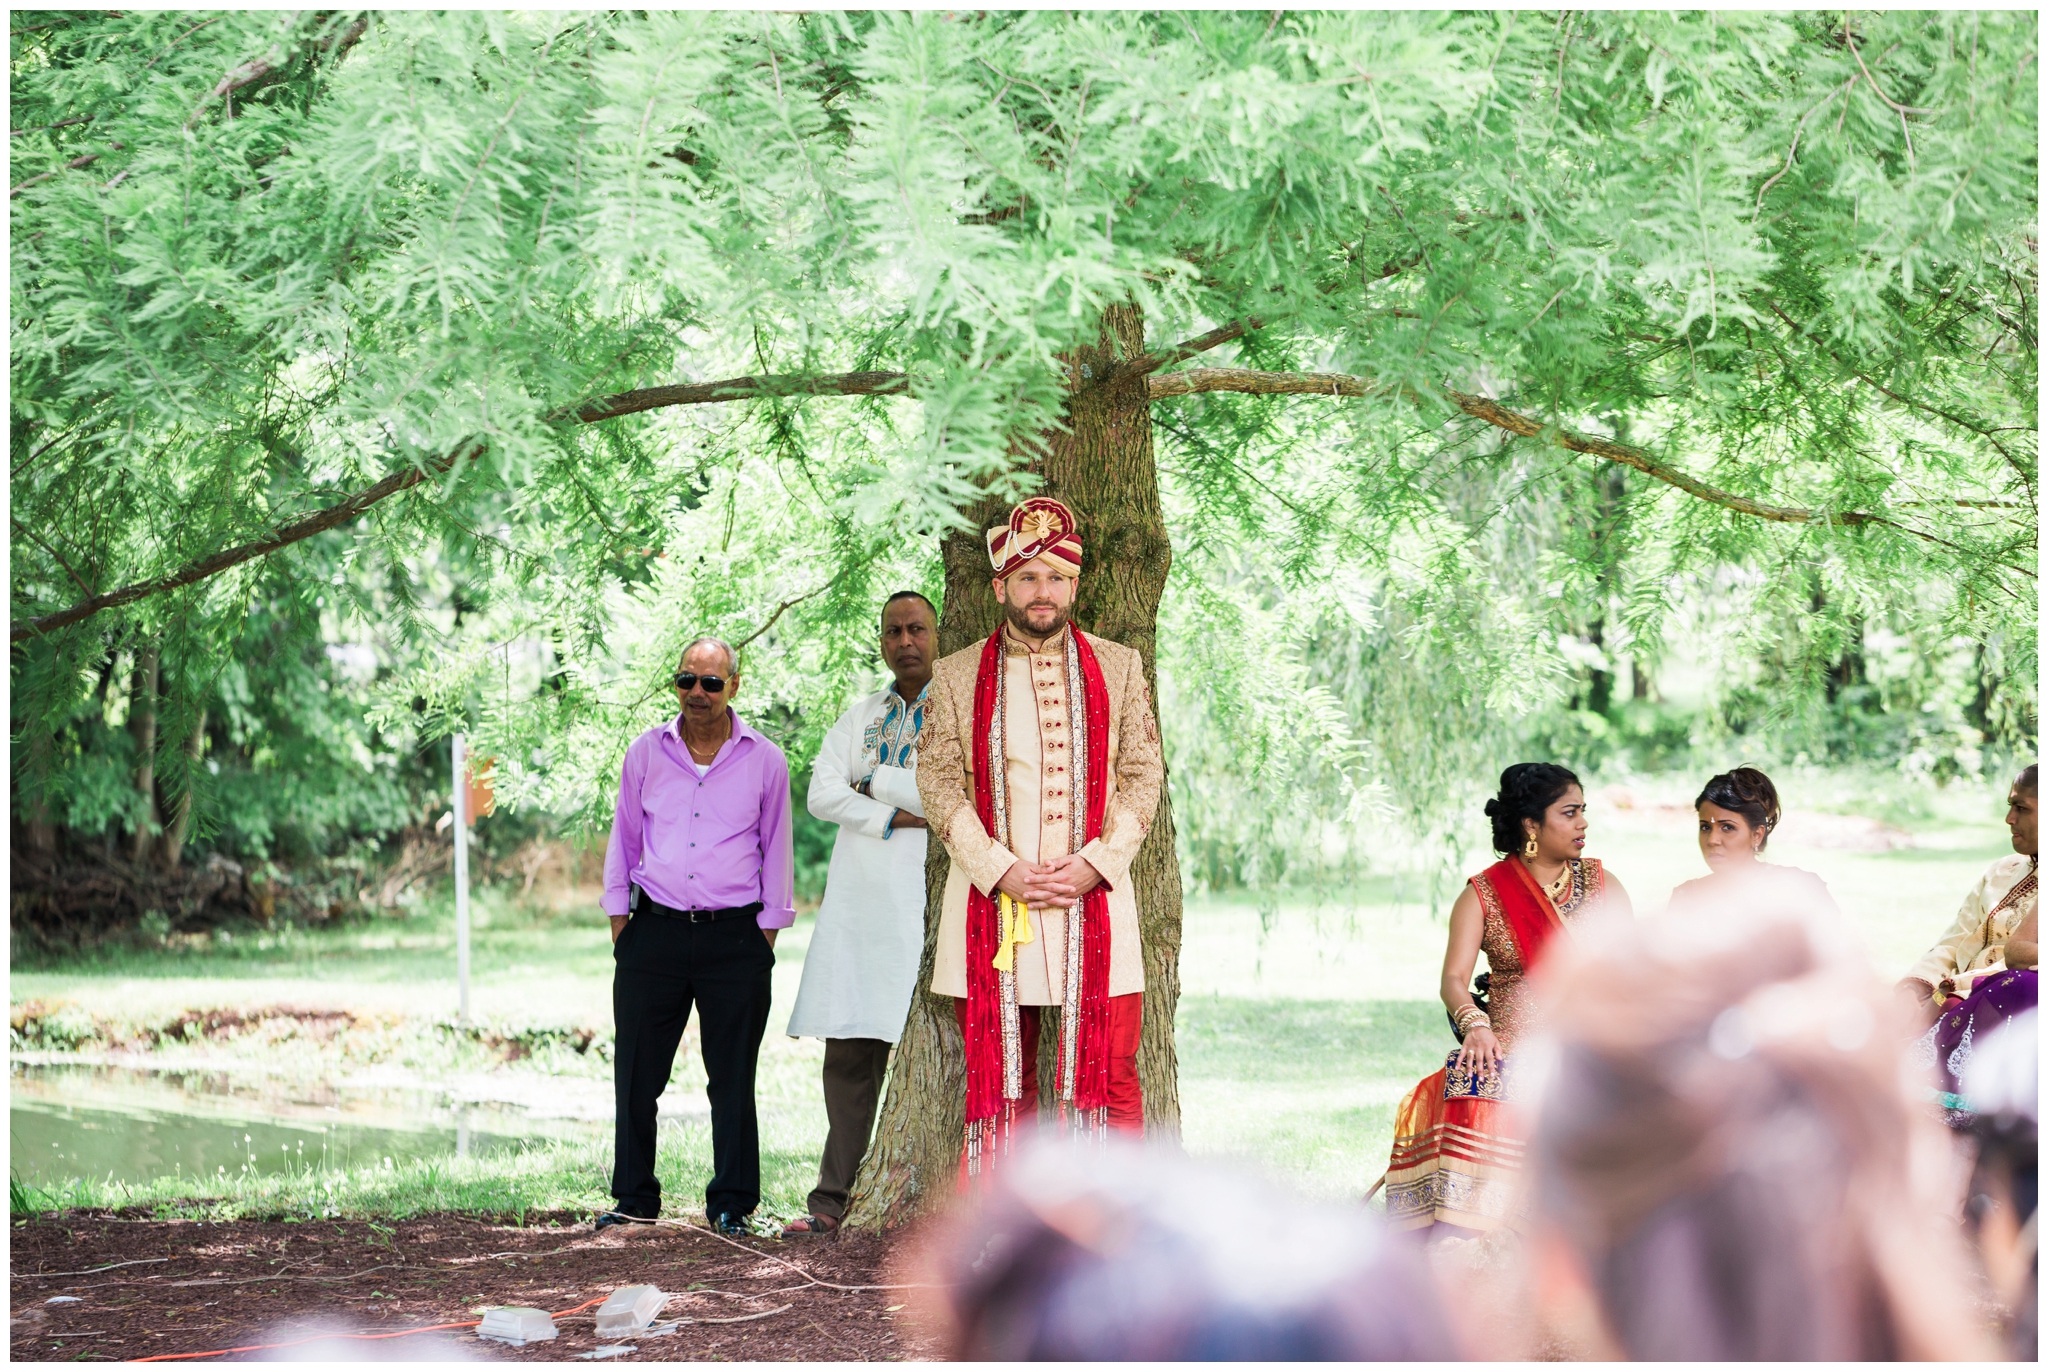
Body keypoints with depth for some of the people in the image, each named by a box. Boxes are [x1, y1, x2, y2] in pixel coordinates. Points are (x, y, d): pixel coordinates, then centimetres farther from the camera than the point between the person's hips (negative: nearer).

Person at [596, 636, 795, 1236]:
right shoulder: (646, 753, 7)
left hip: (734, 938, -1)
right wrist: (620, 927, 9)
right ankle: (634, 1198, 15)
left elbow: (775, 850, 8)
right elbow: (624, 842, 14)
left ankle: (731, 1204, 10)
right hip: (655, 933, 1)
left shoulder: (765, 760, 3)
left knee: (732, 1079, 2)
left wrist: (766, 938, 4)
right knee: (637, 1075, 3)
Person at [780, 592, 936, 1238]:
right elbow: (821, 792, 5)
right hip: (855, 899, 4)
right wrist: (896, 816, -7)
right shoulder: (861, 716, 18)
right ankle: (836, 1201, 3)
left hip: (922, 903, -4)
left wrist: (877, 784, -2)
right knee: (847, 1053, 1)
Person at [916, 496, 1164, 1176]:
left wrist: (1095, 863, -8)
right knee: (999, 1074, 2)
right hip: (993, 897, 0)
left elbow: (1143, 774, 6)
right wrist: (1000, 869, -10)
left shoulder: (1118, 668, 10)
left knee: (1110, 1069, -4)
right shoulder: (958, 676, 8)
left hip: (1093, 893, 0)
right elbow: (939, 783, 3)